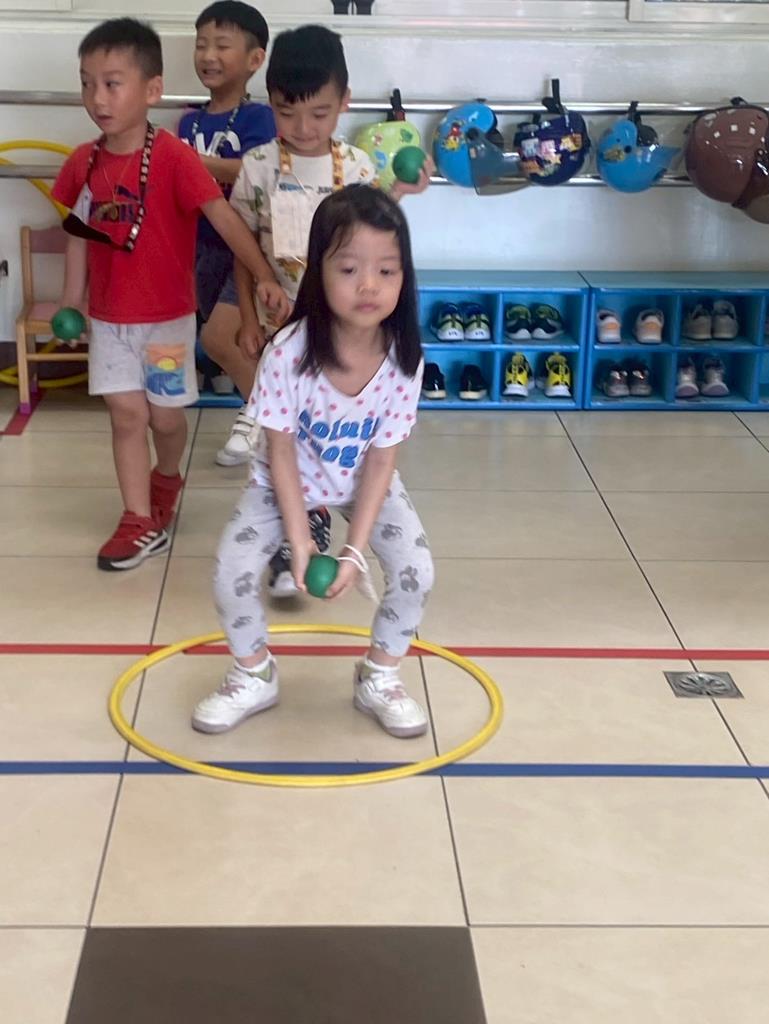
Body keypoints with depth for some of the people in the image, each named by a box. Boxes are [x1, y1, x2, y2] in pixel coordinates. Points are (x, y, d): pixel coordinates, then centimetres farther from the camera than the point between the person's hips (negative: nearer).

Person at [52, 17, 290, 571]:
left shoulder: (173, 158, -18)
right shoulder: (83, 163, -3)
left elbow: (224, 217, -23)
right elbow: (79, 236, 8)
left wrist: (265, 276, -32)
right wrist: (70, 305, 10)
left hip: (167, 315, -3)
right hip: (108, 316, 3)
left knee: (165, 414, 10)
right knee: (126, 412, 4)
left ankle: (167, 477, 41)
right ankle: (141, 522, 11)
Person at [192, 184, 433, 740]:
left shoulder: (403, 359, -27)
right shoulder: (289, 351, -33)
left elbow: (381, 462, -19)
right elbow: (281, 451, -21)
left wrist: (354, 550, -22)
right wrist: (299, 539, -22)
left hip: (364, 483, 2)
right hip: (287, 481, -1)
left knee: (417, 570, -14)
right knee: (232, 569, -16)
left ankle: (379, 677, 13)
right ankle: (253, 674, 14)